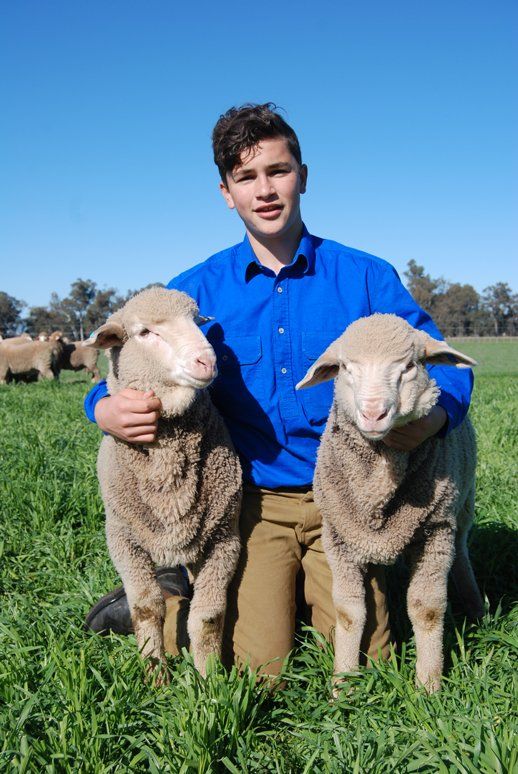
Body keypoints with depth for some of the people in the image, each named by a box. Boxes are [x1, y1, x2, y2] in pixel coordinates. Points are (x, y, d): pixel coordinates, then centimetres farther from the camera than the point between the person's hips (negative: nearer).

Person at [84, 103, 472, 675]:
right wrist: (107, 409, -21)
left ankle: (297, 591, 27)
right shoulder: (196, 291, 0)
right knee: (259, 668, -8)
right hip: (251, 503, -1)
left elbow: (444, 367, -1)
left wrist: (434, 413, -25)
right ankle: (164, 601, 19)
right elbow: (129, 376, 4)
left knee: (367, 660, 1)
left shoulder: (366, 278, -1)